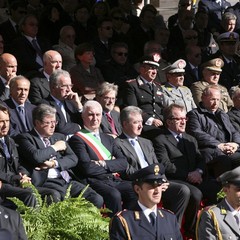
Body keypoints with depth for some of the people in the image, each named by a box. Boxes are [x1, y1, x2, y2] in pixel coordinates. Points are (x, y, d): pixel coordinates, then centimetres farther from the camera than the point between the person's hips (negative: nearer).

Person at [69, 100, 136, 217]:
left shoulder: (108, 139, 25)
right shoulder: (77, 139, 3)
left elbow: (123, 163, 11)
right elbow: (87, 168, -11)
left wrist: (104, 164, -7)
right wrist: (112, 164, 2)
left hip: (115, 181, 6)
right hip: (94, 182, -6)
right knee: (114, 195, -35)